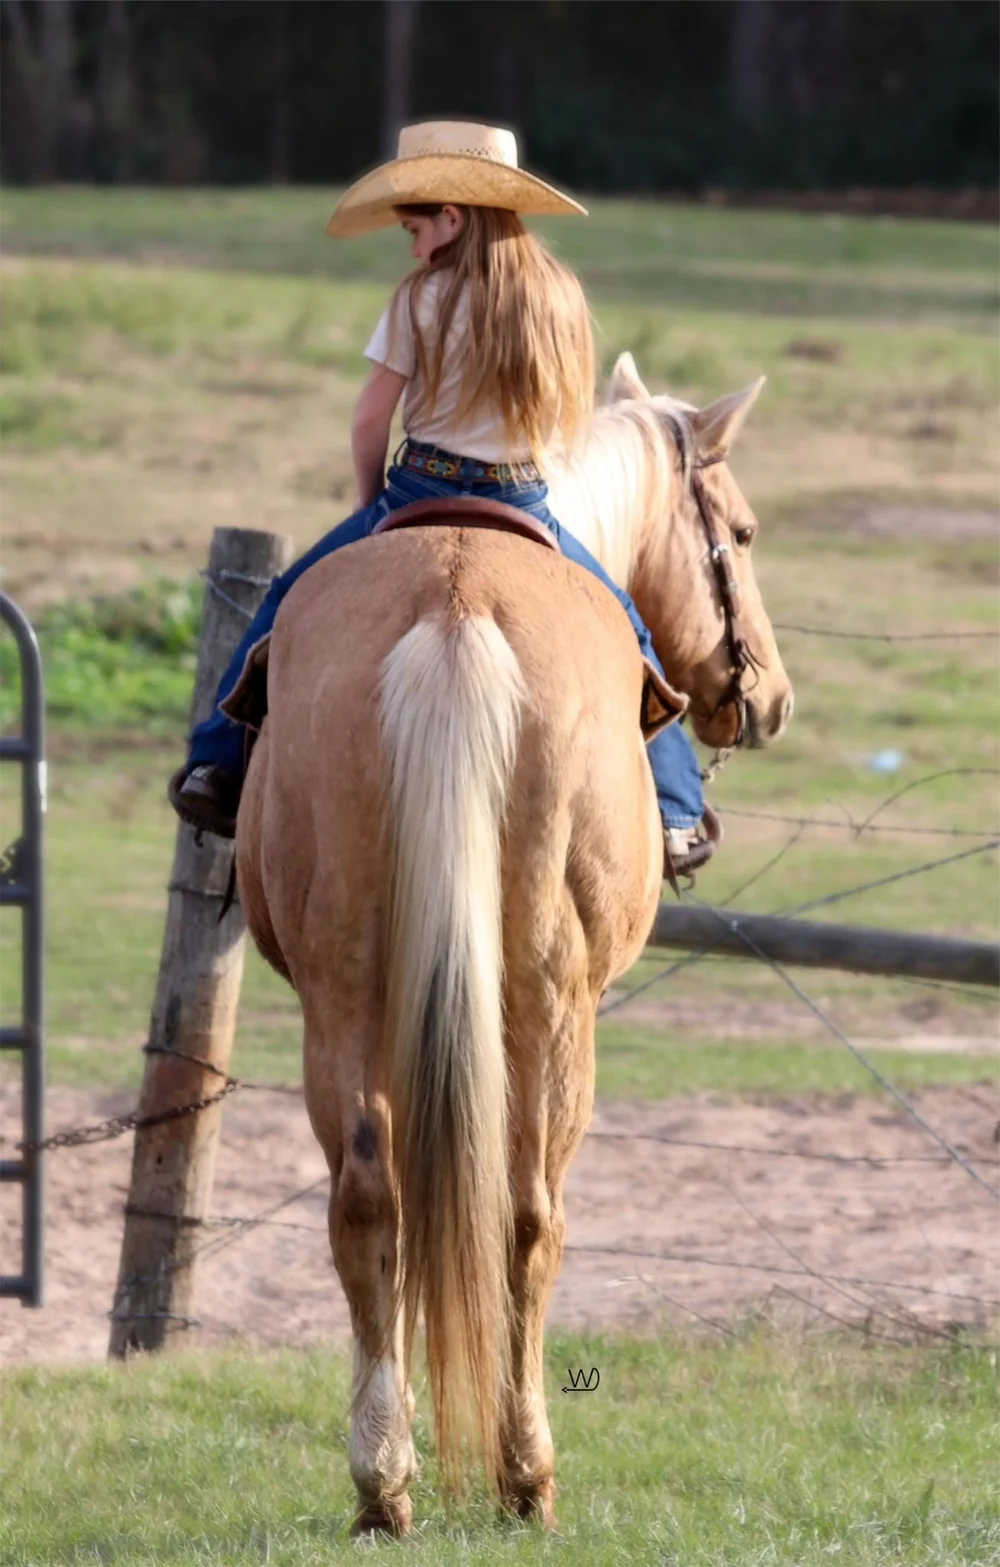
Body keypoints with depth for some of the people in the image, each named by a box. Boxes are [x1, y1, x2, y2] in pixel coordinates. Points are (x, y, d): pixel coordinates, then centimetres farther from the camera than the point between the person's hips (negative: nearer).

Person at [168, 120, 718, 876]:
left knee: (289, 603, 16)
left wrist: (372, 503, 11)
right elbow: (570, 419, 10)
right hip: (526, 501, 3)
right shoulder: (560, 297, 3)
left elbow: (371, 422, -6)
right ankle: (675, 811, 13)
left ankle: (219, 766, 11)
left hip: (421, 498, -3)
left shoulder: (424, 301, -9)